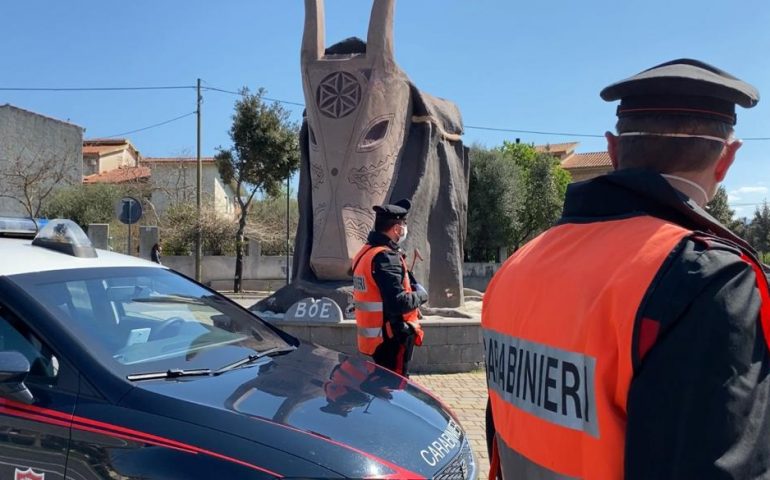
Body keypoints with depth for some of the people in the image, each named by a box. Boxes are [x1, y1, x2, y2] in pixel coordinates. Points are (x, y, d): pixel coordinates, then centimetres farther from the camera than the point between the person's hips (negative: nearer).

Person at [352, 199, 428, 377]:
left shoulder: (365, 253, 9)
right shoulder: (386, 257, -21)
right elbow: (398, 303, -27)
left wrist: (410, 287, 7)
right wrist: (421, 294, -9)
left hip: (374, 336, 9)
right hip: (392, 338, -9)